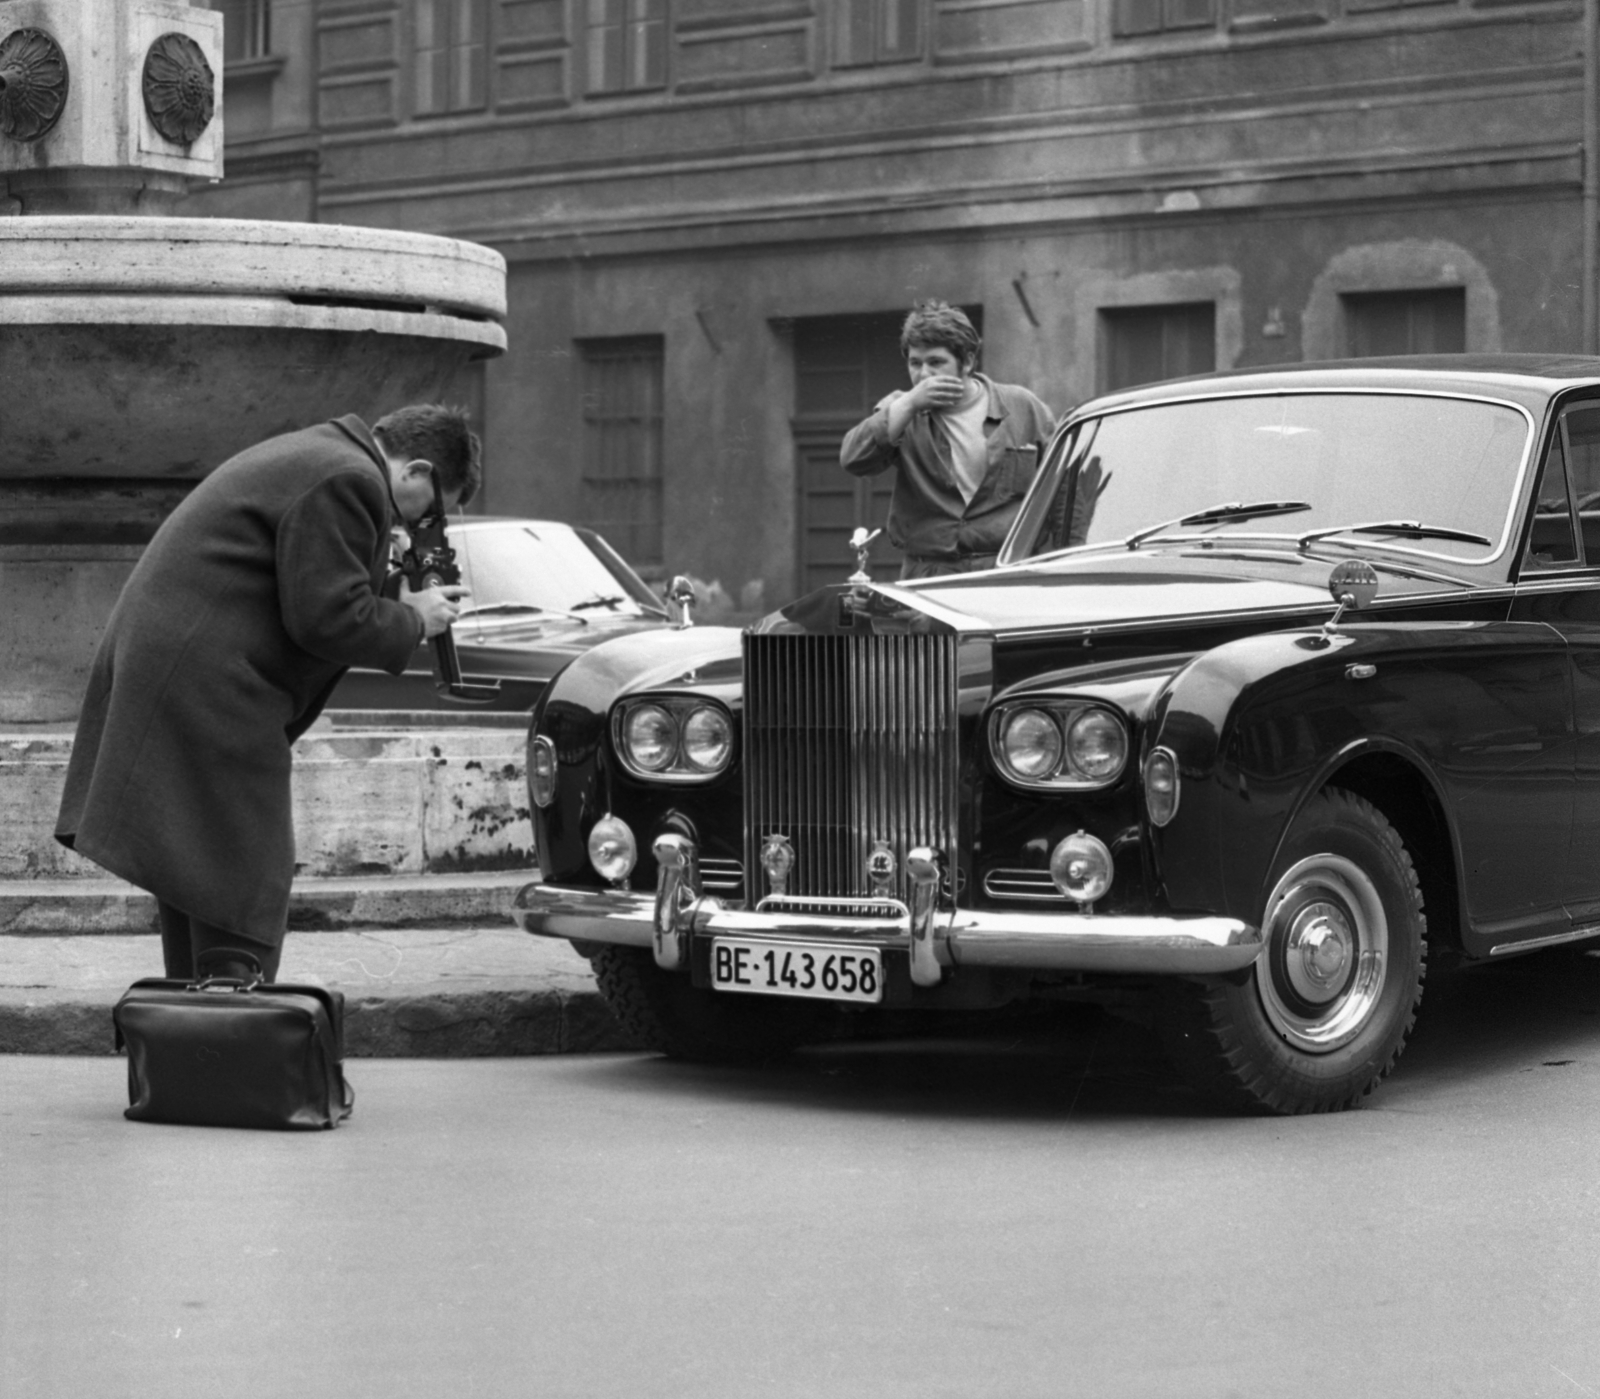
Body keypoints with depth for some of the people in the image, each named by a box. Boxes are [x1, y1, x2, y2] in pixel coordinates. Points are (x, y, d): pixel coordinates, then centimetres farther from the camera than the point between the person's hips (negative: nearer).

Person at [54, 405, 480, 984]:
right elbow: (328, 619, -19)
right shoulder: (348, 482, -14)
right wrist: (414, 620, -4)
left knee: (191, 882, 15)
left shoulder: (311, 456, 19)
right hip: (204, 692, -11)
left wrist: (395, 601, 13)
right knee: (245, 891, -8)